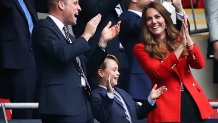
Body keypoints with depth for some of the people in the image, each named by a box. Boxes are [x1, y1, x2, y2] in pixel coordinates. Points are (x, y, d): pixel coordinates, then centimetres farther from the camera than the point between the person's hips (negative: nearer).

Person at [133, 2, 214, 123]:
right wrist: (181, 45, -17)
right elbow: (159, 72, -14)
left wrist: (187, 38, -15)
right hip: (168, 104, -4)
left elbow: (199, 64, -2)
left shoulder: (177, 39, 12)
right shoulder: (141, 48, 1)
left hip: (193, 100, 4)